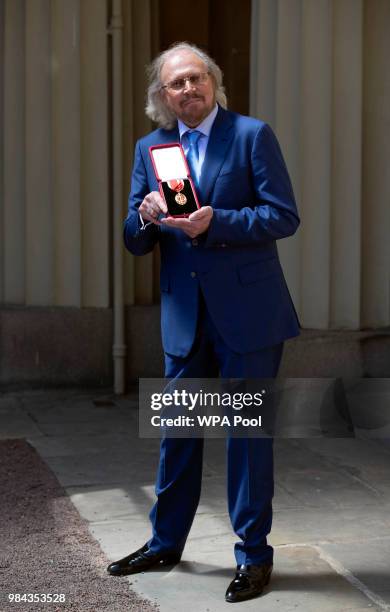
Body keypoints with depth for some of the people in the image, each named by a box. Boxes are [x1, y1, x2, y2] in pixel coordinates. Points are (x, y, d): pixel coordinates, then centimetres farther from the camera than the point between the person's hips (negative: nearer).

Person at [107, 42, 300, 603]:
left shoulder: (252, 135, -4)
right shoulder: (151, 148, 9)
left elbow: (284, 217, -11)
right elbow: (135, 242, 9)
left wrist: (215, 222, -21)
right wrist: (146, 218, -13)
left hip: (248, 310, -4)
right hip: (184, 314, 5)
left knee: (248, 431, 2)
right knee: (177, 430, 14)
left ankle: (253, 554, 14)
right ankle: (165, 543, 30)